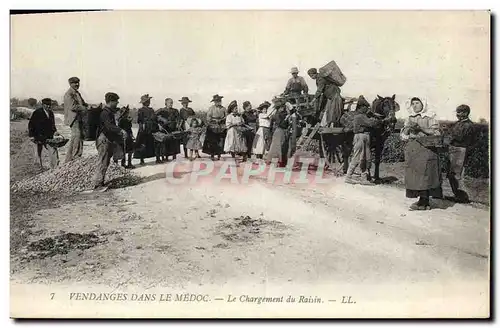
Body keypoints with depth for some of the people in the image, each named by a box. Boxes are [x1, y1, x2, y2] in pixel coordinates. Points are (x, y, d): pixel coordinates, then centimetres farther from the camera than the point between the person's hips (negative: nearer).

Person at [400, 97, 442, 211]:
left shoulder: (429, 118, 4)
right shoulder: (409, 119, 19)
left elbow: (436, 133, -6)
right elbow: (402, 135, 16)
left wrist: (421, 128, -14)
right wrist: (408, 129, -4)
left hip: (426, 148, -5)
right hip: (412, 149, 5)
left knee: (424, 174, -10)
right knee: (414, 174, 1)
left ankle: (424, 201, -7)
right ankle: (423, 201, 8)